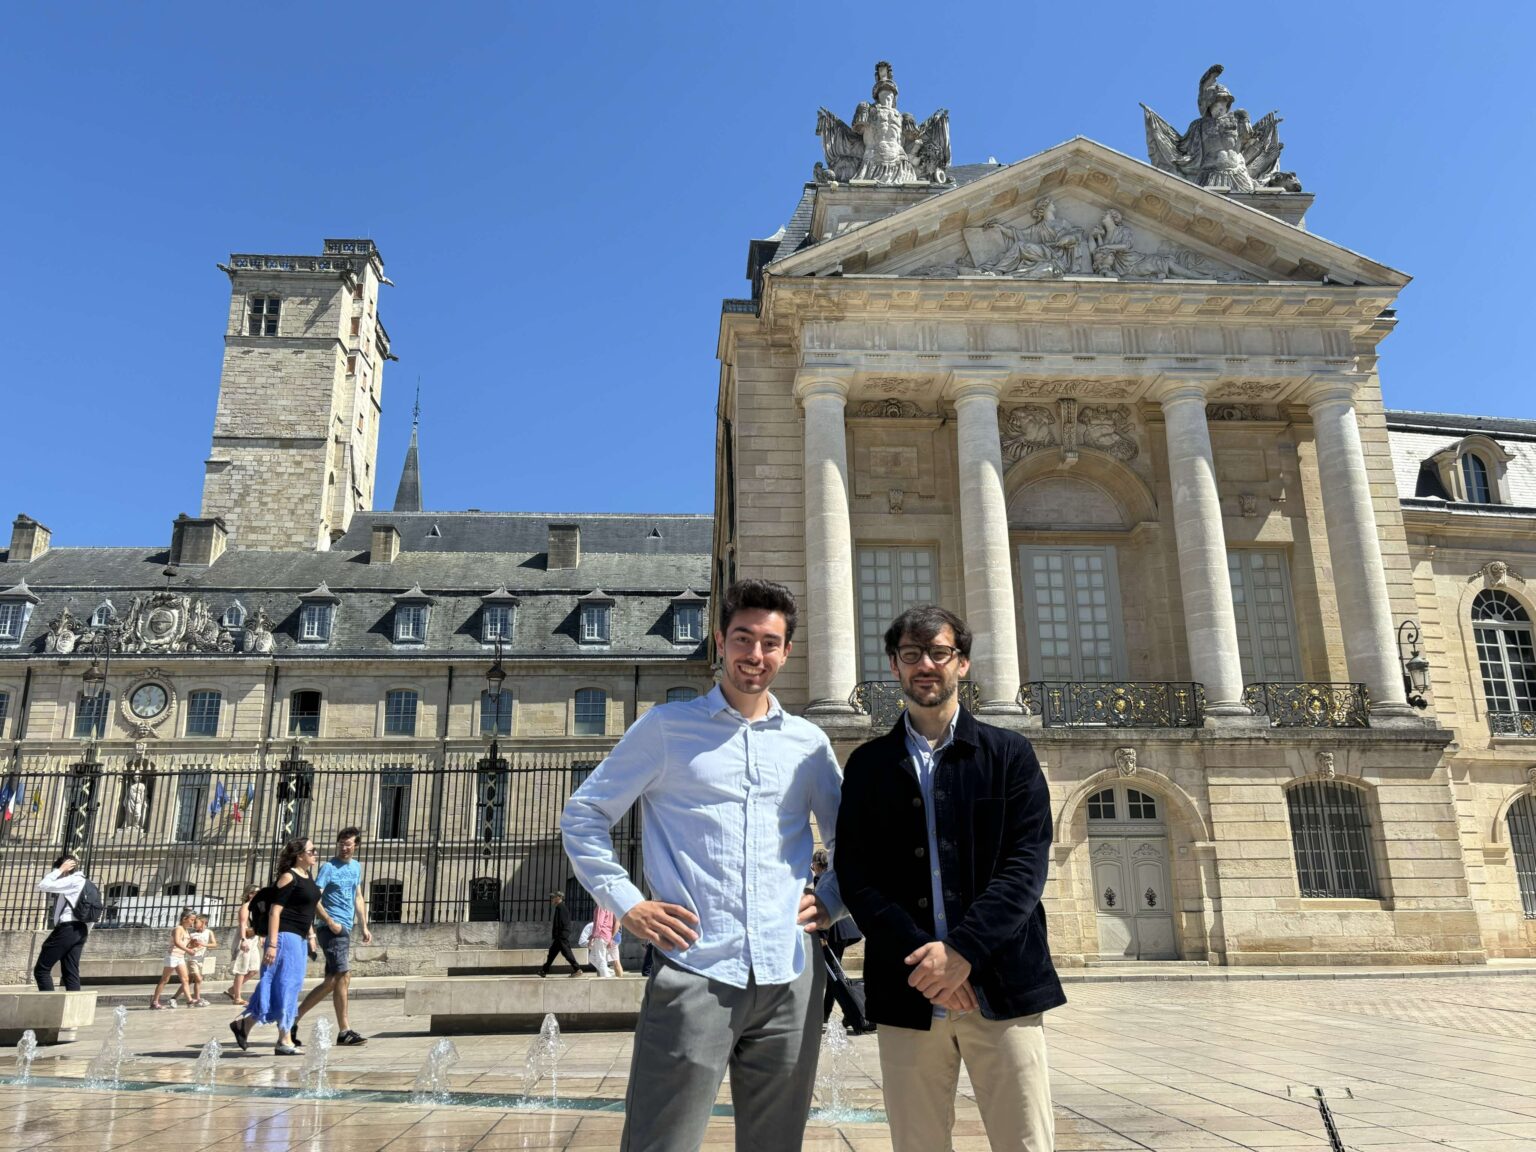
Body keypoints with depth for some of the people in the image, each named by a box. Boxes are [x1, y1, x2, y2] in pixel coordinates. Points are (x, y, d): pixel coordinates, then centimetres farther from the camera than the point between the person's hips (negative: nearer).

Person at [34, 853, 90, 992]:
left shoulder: (73, 880, -6)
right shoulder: (83, 882, 23)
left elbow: (42, 886, -12)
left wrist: (60, 870, -2)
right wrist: (85, 935, 21)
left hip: (68, 928, -9)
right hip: (79, 930, 9)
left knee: (41, 969, -3)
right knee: (71, 973, 4)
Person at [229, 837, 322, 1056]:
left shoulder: (308, 876, 14)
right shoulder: (288, 877, -12)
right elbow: (275, 910, -17)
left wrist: (310, 935, 22)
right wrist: (271, 944, -21)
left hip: (299, 939, 9)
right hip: (285, 936, -9)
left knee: (291, 987, 12)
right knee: (286, 986, -5)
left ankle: (244, 1023, 22)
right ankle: (285, 1040, 0)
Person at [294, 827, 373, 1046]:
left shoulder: (356, 866, 17)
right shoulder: (329, 867, -6)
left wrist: (364, 927, 17)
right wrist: (330, 922, -21)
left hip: (345, 929, 8)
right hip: (331, 929, -8)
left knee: (332, 981, 9)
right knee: (343, 976, -11)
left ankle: (296, 1015, 17)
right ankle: (344, 1031, -7)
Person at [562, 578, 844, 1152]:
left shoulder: (808, 742, 11)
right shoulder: (667, 726, 2)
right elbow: (583, 816, 6)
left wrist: (831, 901, 8)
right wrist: (626, 904, -3)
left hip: (789, 979, 4)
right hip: (694, 973, -3)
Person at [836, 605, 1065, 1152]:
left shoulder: (1010, 754, 7)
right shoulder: (868, 764, 10)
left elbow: (1028, 862, -3)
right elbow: (855, 874, 2)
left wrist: (962, 950, -16)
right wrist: (920, 958, -12)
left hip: (1002, 987, -1)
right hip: (908, 992, 1)